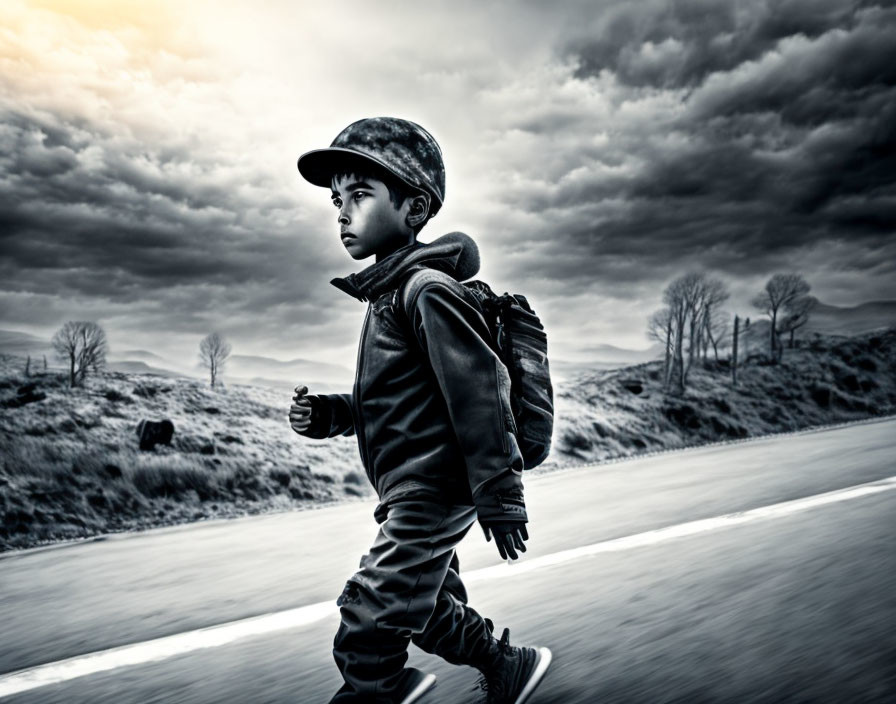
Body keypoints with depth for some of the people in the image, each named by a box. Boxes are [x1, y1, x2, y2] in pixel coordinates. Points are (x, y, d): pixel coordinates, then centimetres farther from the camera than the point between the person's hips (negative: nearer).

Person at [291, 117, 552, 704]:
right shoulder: (389, 293, 13)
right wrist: (331, 415, 4)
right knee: (432, 614, 24)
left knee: (366, 638, -5)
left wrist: (499, 496, -19)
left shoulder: (427, 288, -17)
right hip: (411, 499, 10)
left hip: (430, 496, -10)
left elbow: (480, 387, -21)